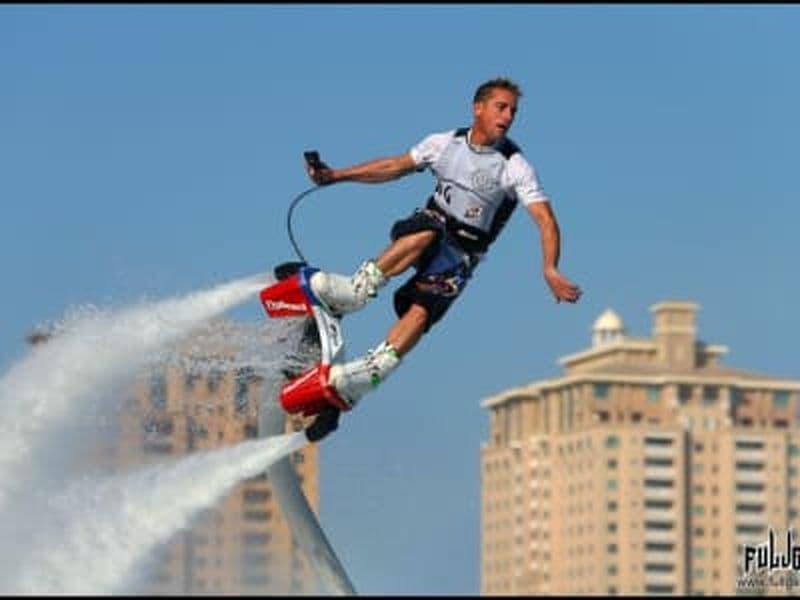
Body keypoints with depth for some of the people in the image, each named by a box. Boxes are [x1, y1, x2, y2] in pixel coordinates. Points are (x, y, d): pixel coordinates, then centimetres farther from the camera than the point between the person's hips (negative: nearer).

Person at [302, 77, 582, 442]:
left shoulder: (515, 167, -10)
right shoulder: (446, 144, 0)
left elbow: (546, 220, -18)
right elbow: (395, 166, 11)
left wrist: (550, 270, -35)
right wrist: (335, 176, 8)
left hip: (461, 253, -2)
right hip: (424, 228, 2)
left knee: (421, 311, -27)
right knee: (427, 233, -36)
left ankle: (367, 375, -35)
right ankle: (356, 290, -37)